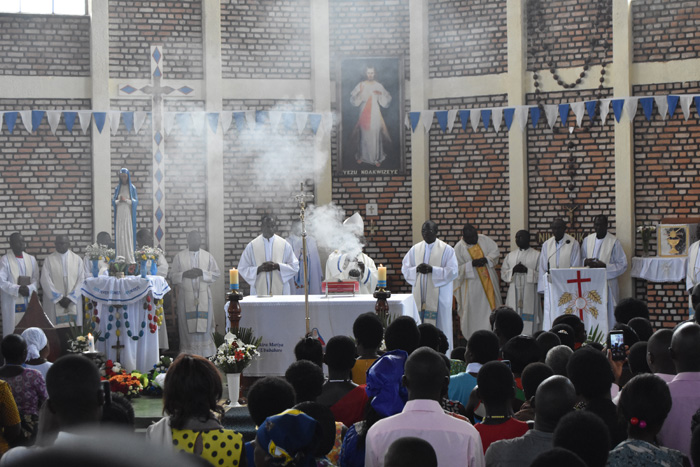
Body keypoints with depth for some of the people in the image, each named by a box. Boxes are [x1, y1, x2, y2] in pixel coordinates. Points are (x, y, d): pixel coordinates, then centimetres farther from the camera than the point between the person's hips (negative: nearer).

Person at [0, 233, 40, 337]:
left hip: (29, 302, 4)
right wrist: (18, 289, -19)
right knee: (13, 332, -5)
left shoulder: (31, 259, 13)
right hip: (12, 303, -4)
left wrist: (29, 289, -13)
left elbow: (36, 279, 8)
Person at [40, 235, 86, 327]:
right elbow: (46, 281, -2)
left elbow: (81, 280, 2)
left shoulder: (77, 259, 6)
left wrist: (70, 298, -7)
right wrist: (59, 298, -8)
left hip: (73, 302, 1)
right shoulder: (49, 260, 3)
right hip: (54, 303, -1)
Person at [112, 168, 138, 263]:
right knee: (119, 236, -3)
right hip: (119, 215, 2)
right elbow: (113, 202, 9)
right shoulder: (117, 188, 13)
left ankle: (130, 259, -6)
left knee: (129, 236, -7)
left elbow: (136, 202, 0)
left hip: (128, 215, -2)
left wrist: (126, 200, -15)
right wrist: (118, 201, -13)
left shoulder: (132, 188, 5)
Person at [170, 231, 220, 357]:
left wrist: (202, 273, -11)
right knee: (187, 325, -2)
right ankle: (188, 353, 3)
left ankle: (205, 351, 2)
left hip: (203, 296, 1)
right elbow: (173, 275, 5)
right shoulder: (179, 257, 8)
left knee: (204, 324, -2)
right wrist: (184, 274, -14)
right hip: (185, 296, -1)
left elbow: (216, 274, 5)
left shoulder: (208, 256, 10)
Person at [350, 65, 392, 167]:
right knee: (364, 135, 3)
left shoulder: (378, 86, 3)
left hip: (375, 114, 0)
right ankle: (362, 156, 17)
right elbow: (353, 99, -3)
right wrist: (360, 93, -21)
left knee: (376, 135, -1)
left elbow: (387, 99, 2)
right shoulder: (361, 85, 2)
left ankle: (376, 158, 7)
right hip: (364, 113, 0)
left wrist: (381, 94, -16)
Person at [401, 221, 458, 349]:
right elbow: (405, 269, 11)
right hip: (420, 295, 3)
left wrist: (432, 269, -17)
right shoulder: (415, 249, 13)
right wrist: (416, 269, -10)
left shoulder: (446, 249, 1)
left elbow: (453, 271, -7)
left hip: (438, 296, -3)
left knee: (439, 325, -5)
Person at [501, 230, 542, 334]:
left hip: (530, 293, -3)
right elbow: (503, 274, 12)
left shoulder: (537, 255, 5)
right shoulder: (510, 256, 16)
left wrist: (527, 270, -14)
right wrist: (513, 270, -7)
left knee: (529, 322, -8)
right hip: (514, 294, 3)